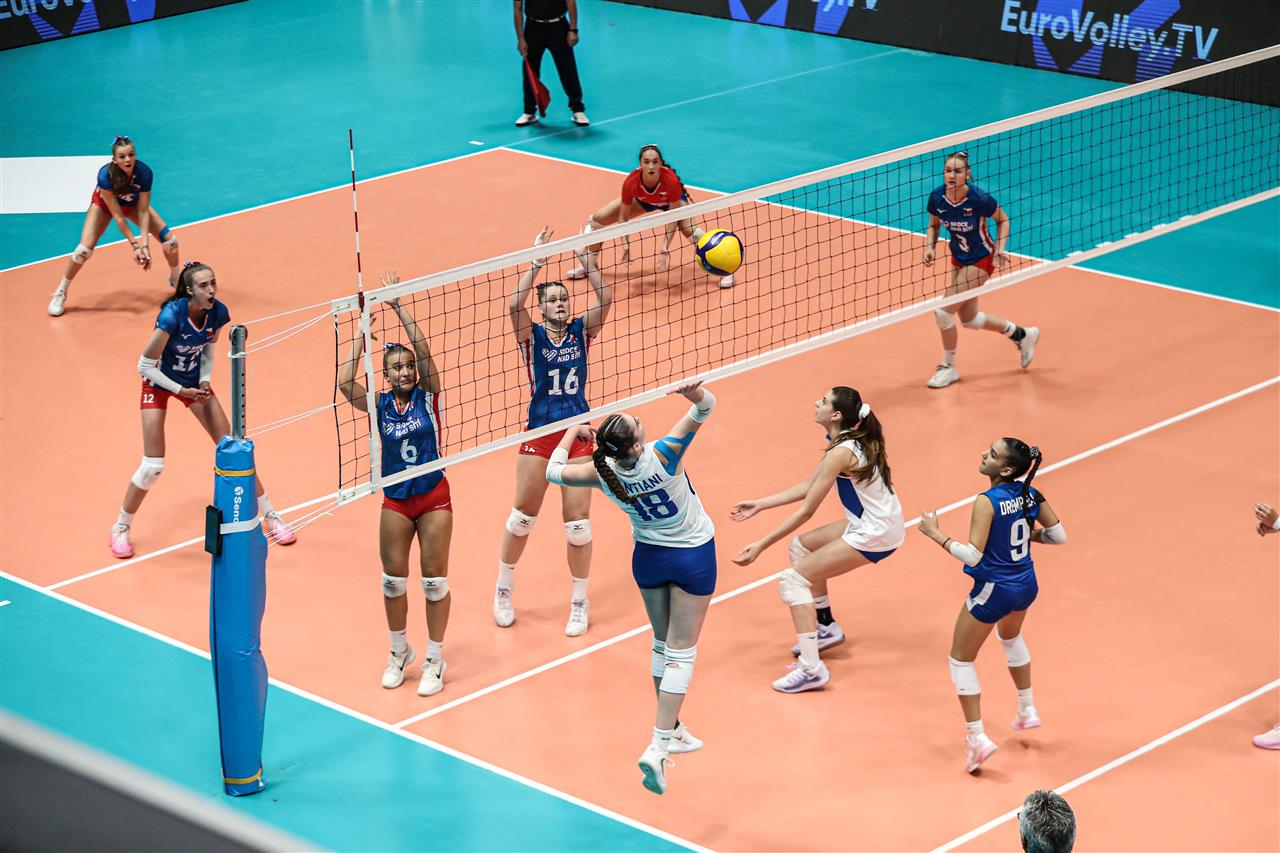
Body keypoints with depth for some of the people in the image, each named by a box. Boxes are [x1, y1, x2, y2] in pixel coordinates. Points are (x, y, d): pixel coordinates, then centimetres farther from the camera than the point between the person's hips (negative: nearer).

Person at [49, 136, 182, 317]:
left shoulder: (144, 172, -34)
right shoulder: (105, 175, -40)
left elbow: (143, 212, -25)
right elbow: (117, 215, -31)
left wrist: (145, 245, -33)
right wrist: (134, 245, -31)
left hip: (133, 203, 3)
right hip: (104, 203, -3)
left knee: (170, 240, -6)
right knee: (84, 249, -19)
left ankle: (176, 280, 24)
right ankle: (60, 294, 2)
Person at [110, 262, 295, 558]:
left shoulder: (218, 313, -17)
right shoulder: (172, 316, -33)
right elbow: (145, 365, -24)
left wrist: (205, 379, -10)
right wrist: (181, 390, -23)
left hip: (194, 381, 4)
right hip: (159, 382, -4)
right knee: (153, 466, -8)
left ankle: (270, 515, 14)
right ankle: (121, 528, 13)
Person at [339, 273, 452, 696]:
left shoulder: (428, 395, -6)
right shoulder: (379, 404, -4)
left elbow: (423, 351, -21)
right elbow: (344, 383, -21)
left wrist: (398, 306, -25)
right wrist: (362, 335, -19)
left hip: (434, 498, -2)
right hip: (395, 503, 2)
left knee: (434, 581, 4)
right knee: (393, 581, 8)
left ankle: (434, 659, 17)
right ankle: (399, 652, 28)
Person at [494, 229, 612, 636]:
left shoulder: (581, 331, 4)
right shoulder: (531, 335, -1)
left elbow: (606, 299, -11)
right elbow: (514, 304, -21)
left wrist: (588, 262, -16)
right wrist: (536, 262, -21)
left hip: (578, 436, 1)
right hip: (539, 435, -1)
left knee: (578, 523, 1)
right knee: (522, 516, 7)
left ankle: (579, 603, 16)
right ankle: (504, 590, 28)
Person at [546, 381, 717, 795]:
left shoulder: (603, 473, -19)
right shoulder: (662, 455, -29)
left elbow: (554, 470, -1)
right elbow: (706, 407, -30)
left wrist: (572, 432, 13)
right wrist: (697, 394, -52)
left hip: (648, 557, 4)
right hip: (693, 556, -4)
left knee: (663, 644, 21)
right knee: (681, 651, 0)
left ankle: (672, 730, 32)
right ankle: (658, 747, -9)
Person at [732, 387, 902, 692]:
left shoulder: (841, 453, -23)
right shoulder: (853, 440, 5)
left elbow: (806, 511, -20)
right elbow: (808, 487, 12)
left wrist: (761, 546, -16)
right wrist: (759, 505, 10)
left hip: (874, 535, -10)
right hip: (876, 521, 10)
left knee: (793, 580, -10)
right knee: (801, 546, 25)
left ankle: (811, 669, -15)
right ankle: (826, 627, 32)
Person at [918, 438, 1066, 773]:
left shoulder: (987, 503, -26)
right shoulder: (1030, 495, -6)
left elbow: (972, 556, -28)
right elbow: (1059, 535, 0)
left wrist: (935, 534, -19)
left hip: (993, 591, -7)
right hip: (1025, 585, 7)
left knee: (961, 659, 10)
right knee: (1011, 637, 38)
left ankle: (977, 738, 3)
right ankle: (1027, 710, 48)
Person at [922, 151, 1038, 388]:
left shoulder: (979, 199, -28)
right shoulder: (937, 197, -16)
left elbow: (1003, 220, -8)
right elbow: (934, 226, 5)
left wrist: (1000, 250, -18)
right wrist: (930, 247, -13)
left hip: (980, 260, -7)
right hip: (959, 259, 7)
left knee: (944, 312, -11)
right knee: (969, 318, 18)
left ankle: (949, 367, 12)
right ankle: (1022, 335, 41)